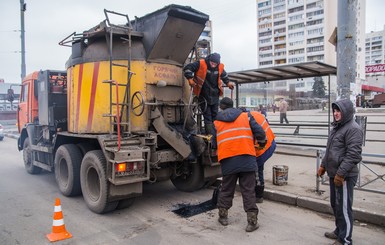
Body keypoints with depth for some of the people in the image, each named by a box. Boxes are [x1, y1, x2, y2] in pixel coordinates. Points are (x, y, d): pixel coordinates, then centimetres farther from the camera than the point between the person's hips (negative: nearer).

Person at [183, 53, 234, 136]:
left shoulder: (220, 67, -1)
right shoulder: (200, 64, -16)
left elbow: (224, 75, 22)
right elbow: (187, 68, -13)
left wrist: (228, 82, 16)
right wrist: (190, 79, -22)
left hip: (215, 96, 5)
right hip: (203, 96, -5)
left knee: (215, 116, 11)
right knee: (207, 117, -3)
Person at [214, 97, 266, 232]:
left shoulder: (216, 122, 14)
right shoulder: (245, 116, 11)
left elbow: (215, 143, 15)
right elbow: (260, 132, 3)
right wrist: (261, 142, 22)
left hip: (228, 161, 1)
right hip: (247, 159, -1)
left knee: (226, 189, 16)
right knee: (248, 191, 5)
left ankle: (223, 216, 26)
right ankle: (252, 222, 8)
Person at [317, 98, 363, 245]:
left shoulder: (353, 129, -15)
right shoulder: (337, 127, 14)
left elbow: (353, 155, -22)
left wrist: (341, 174, -22)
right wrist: (323, 165, 18)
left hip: (344, 176, -9)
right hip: (334, 174, 9)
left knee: (344, 208, 1)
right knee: (335, 204, 20)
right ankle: (339, 231, 36)